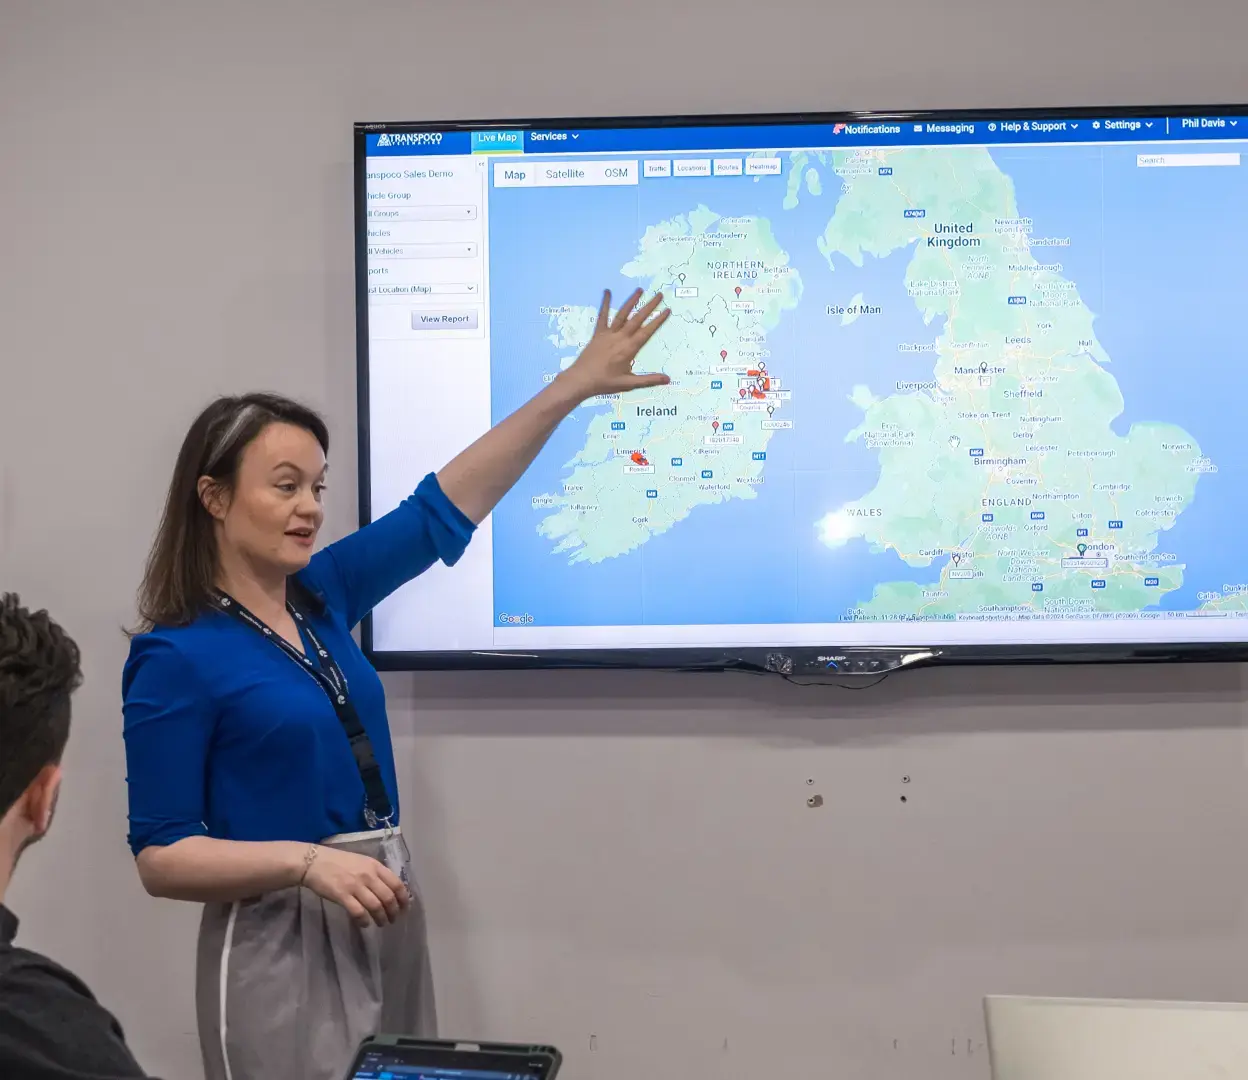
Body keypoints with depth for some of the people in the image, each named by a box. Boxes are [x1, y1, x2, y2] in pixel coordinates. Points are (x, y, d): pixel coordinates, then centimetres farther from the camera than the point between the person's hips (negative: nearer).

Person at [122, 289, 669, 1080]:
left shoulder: (323, 593, 5)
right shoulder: (176, 658, -12)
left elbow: (444, 511, 6)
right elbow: (160, 856, -12)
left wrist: (575, 386, 3)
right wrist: (309, 861, -26)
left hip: (388, 920, 7)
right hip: (283, 943, -7)